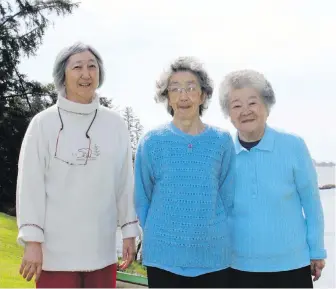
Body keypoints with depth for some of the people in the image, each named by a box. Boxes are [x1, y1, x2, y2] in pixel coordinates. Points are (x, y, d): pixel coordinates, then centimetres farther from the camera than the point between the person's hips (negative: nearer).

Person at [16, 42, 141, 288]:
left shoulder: (115, 124, 6)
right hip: (57, 251, -3)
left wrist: (129, 231, 8)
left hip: (102, 250, 3)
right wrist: (32, 240, -9)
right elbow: (31, 184, -5)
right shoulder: (44, 123, -3)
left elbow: (125, 182, 8)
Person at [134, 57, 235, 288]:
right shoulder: (152, 142, -3)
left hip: (213, 255, 1)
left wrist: (211, 232, 7)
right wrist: (158, 235, 6)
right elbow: (142, 198, 5)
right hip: (164, 255, -1)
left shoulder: (222, 141, 0)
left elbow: (228, 197, 7)